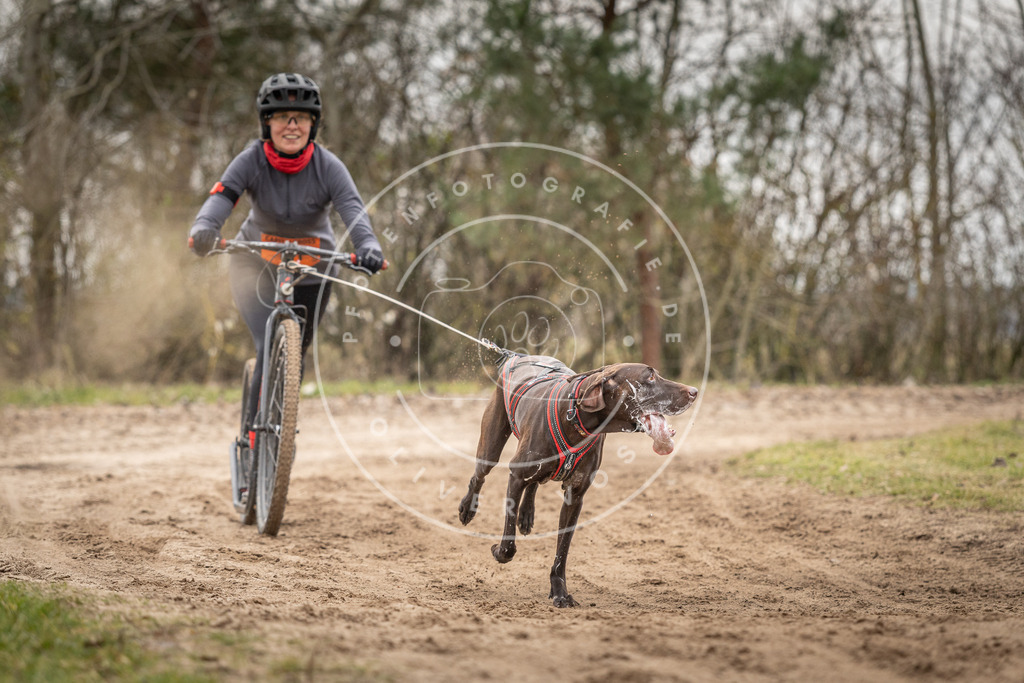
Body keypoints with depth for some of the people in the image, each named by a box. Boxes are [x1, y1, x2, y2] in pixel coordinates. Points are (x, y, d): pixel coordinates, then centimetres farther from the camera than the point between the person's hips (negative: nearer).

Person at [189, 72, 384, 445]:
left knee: (295, 354, 9)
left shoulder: (327, 166, -18)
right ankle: (254, 432, -11)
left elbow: (354, 210, -31)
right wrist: (203, 229, -54)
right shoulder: (252, 161, -18)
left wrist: (368, 246, -52)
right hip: (255, 262, -2)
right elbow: (221, 198, -32)